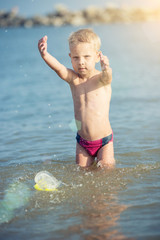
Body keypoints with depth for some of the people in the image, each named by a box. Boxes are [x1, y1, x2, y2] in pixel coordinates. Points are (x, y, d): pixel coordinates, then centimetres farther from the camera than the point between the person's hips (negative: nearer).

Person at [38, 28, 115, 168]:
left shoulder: (101, 79, -11)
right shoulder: (73, 79, -5)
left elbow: (107, 76, -35)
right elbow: (58, 68, -24)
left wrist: (106, 67, -61)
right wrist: (45, 55, -45)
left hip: (104, 141, -3)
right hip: (82, 142, 3)